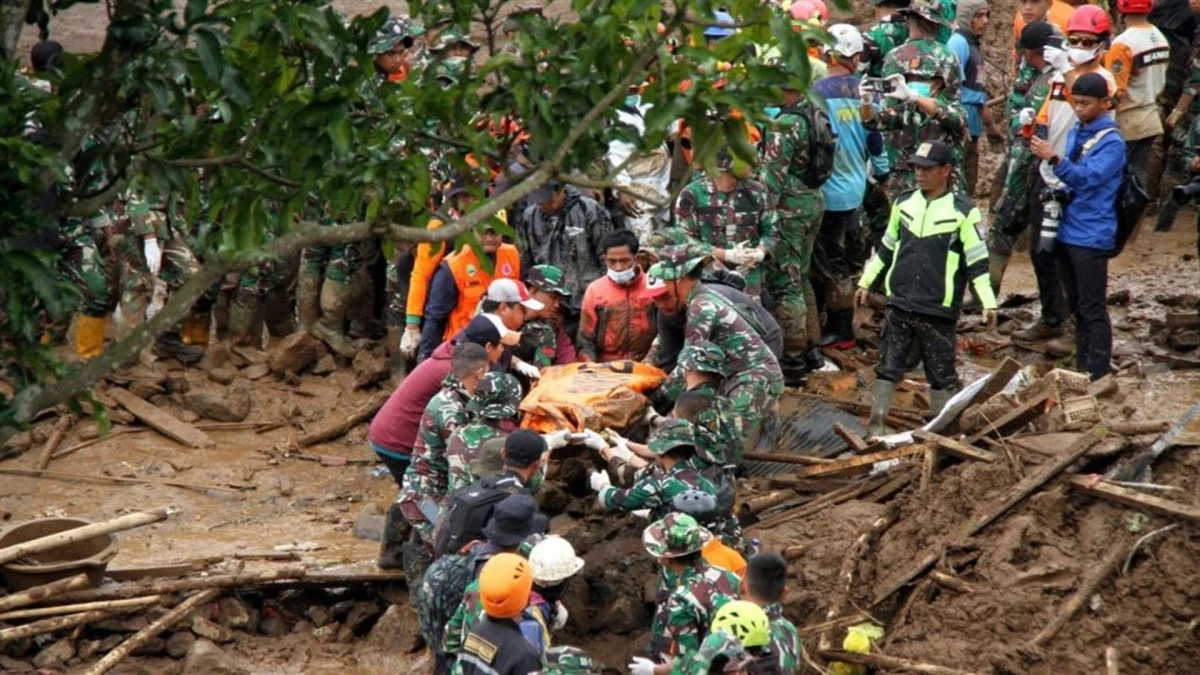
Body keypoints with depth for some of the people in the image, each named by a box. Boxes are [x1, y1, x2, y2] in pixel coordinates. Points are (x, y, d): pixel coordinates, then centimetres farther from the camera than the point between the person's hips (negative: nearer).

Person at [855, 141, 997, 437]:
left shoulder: (963, 211, -6)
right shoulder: (904, 203, 8)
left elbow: (977, 261, -6)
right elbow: (886, 248, 20)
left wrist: (988, 302, -11)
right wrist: (865, 282, 22)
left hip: (938, 309, -4)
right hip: (899, 304, 4)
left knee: (941, 374, 3)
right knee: (887, 367, 5)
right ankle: (875, 428, 10)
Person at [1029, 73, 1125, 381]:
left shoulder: (1111, 142, -13)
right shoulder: (1076, 133, 11)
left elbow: (1088, 177, -27)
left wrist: (1055, 159, -37)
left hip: (1091, 236, -8)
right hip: (1067, 229, 8)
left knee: (1093, 309, -4)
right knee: (1076, 305, 15)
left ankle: (1098, 374, 1)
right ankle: (1081, 365, 24)